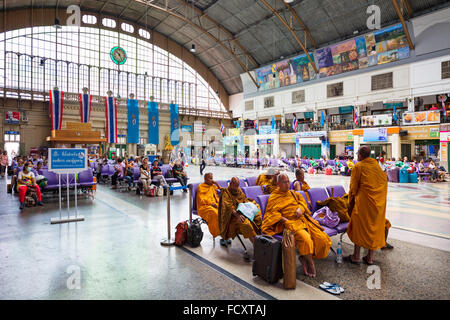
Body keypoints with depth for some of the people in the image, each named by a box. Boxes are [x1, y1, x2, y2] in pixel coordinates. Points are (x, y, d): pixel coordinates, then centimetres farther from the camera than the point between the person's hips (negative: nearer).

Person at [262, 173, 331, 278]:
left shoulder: (294, 194, 27)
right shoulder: (274, 197, 8)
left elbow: (302, 201, 18)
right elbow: (272, 212, -3)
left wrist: (300, 209, -4)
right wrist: (284, 220, -16)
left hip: (303, 219, 6)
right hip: (290, 222, -6)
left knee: (323, 239, -12)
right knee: (306, 240, -33)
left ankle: (304, 258, 3)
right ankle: (310, 263, -8)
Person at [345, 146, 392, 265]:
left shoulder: (358, 166, -7)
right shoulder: (377, 165, 9)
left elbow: (353, 187, -6)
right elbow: (385, 182, 13)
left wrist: (350, 203, 3)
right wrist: (382, 199, 19)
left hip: (364, 200, -5)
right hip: (379, 202, 5)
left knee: (359, 226, 5)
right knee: (375, 227, 12)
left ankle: (356, 256, 10)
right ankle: (370, 257, 19)